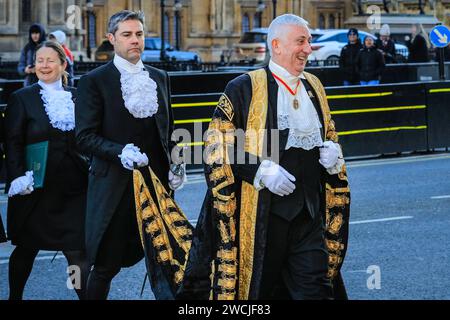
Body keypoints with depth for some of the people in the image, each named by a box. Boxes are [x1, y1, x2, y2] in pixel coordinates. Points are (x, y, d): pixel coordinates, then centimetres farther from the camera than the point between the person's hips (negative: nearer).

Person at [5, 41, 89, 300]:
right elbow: (13, 143, -5)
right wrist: (18, 178, -16)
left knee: (78, 250, -2)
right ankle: (14, 296, 29)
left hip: (72, 188, 2)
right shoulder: (22, 99, 0)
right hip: (36, 189, -1)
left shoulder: (76, 97, 9)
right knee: (27, 249, 11)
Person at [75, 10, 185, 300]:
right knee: (106, 265, 2)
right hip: (115, 186, -4)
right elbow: (86, 136, -8)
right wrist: (120, 152, -23)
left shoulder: (160, 78, 12)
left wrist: (175, 163, 4)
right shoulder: (94, 81, -3)